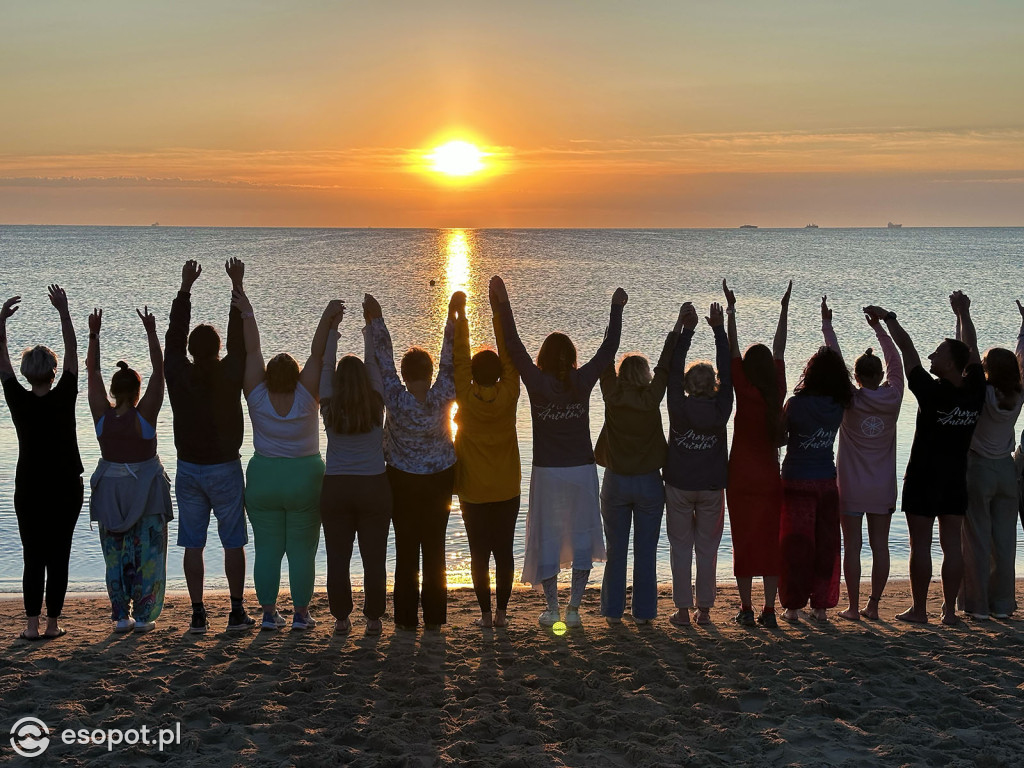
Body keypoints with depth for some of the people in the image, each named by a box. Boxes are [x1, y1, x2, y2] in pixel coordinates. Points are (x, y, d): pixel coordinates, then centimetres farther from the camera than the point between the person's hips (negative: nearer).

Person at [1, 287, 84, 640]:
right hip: (66, 489, -1)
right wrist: (63, 312, 0)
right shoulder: (64, 399, -10)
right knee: (59, 556, 4)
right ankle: (53, 623, 5)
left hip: (29, 490, 1)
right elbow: (72, 352, -4)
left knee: (33, 557, 4)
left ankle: (32, 625, -2)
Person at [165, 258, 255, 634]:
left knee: (193, 545, 5)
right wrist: (237, 285, 3)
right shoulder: (229, 375, -11)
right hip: (225, 469, -2)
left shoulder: (178, 375, -5)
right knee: (233, 543, 6)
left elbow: (174, 334, 7)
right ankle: (237, 612, 8)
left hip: (188, 469, 2)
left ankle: (198, 615, 6)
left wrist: (185, 287, 12)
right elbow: (240, 337, -2)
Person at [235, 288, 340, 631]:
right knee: (302, 549, 5)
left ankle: (269, 612, 9)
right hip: (305, 480, -1)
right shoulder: (305, 398, -14)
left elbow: (252, 352, -9)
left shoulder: (257, 398, -10)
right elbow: (316, 354, -15)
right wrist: (327, 317, -20)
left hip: (263, 479, 2)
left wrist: (247, 313, -6)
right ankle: (301, 613, 7)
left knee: (267, 548, 7)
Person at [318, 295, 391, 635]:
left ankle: (341, 618, 9)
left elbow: (327, 366, 5)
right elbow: (373, 364, 4)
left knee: (337, 558, 6)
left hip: (335, 489, 1)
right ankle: (373, 618, 8)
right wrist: (369, 325, 11)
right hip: (373, 486, 0)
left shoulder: (329, 409, -3)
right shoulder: (376, 407, -4)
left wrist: (333, 328, 12)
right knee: (374, 557, 5)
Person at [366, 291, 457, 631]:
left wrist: (376, 319, -3)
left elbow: (384, 360, -11)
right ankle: (434, 617, 11)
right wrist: (452, 315, -5)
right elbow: (449, 360, -9)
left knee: (406, 549, 6)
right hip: (439, 479, 1)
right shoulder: (441, 400, -14)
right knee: (435, 548, 7)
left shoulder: (396, 401, -16)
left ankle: (407, 618, 9)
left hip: (402, 481, -1)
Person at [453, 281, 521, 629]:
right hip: (507, 491, 1)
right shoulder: (508, 396, -9)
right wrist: (498, 312, -3)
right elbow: (510, 356, -5)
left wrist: (460, 316, -2)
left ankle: (485, 613, 6)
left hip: (473, 492, -1)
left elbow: (460, 360, -6)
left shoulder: (466, 399, -12)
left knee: (479, 554, 5)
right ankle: (501, 612, 10)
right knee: (504, 552, 8)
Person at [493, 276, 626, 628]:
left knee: (547, 537, 9)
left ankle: (551, 609, 13)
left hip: (547, 472, -1)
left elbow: (514, 345, -10)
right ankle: (573, 608, 10)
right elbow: (609, 347, 4)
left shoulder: (536, 383, -11)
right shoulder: (583, 381, -6)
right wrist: (617, 308, 14)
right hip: (582, 470, 1)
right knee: (582, 537, 11)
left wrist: (503, 302, -8)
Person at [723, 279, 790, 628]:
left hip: (741, 480, -3)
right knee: (770, 543, 6)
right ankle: (769, 610, 7)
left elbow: (732, 352, -5)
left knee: (744, 543, 3)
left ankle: (746, 609, 5)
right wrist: (784, 310, 20)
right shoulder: (778, 394, 0)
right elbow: (779, 351, 11)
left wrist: (731, 311, 2)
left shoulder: (744, 393, -9)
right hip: (771, 479, 3)